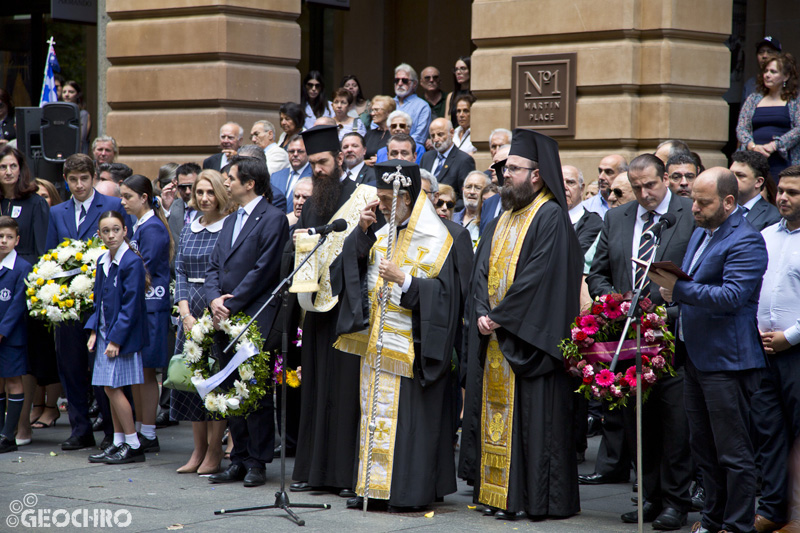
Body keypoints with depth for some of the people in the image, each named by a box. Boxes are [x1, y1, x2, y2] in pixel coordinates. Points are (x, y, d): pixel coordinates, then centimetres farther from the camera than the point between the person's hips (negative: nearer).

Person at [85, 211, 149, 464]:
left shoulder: (132, 262, -14)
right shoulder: (103, 261, 10)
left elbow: (130, 306, -16)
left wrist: (116, 338, -17)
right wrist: (94, 331, 6)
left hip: (123, 334, -8)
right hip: (105, 332, 8)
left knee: (114, 388, -7)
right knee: (109, 388, 9)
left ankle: (133, 445, 1)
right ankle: (118, 442, 17)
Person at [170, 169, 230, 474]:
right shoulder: (188, 230, 13)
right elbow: (180, 272, 9)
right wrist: (186, 312, -5)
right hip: (190, 310, 6)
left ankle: (214, 452, 2)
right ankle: (199, 450, 12)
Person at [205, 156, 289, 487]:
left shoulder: (273, 219, -6)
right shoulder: (230, 222, 20)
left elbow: (263, 270, -12)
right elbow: (214, 267, 16)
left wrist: (231, 304, -13)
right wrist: (214, 299, -3)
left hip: (256, 319, -8)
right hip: (226, 320, 8)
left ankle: (257, 462, 0)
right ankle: (239, 460, 15)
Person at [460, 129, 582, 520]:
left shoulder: (551, 217, -10)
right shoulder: (504, 219, 16)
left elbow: (539, 277, -17)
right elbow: (482, 269, 12)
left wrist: (500, 317, -15)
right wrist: (484, 313, -4)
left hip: (527, 337, -8)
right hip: (493, 336, 8)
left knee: (528, 413, -6)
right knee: (495, 410, 9)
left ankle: (528, 497, -1)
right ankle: (496, 490, 14)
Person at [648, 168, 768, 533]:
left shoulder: (745, 242, -14)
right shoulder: (700, 234, 16)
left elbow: (732, 296, -25)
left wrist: (679, 289, -28)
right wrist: (672, 290, 4)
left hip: (727, 361, -10)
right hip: (696, 356, 10)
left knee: (733, 451, -2)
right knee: (703, 448, 16)